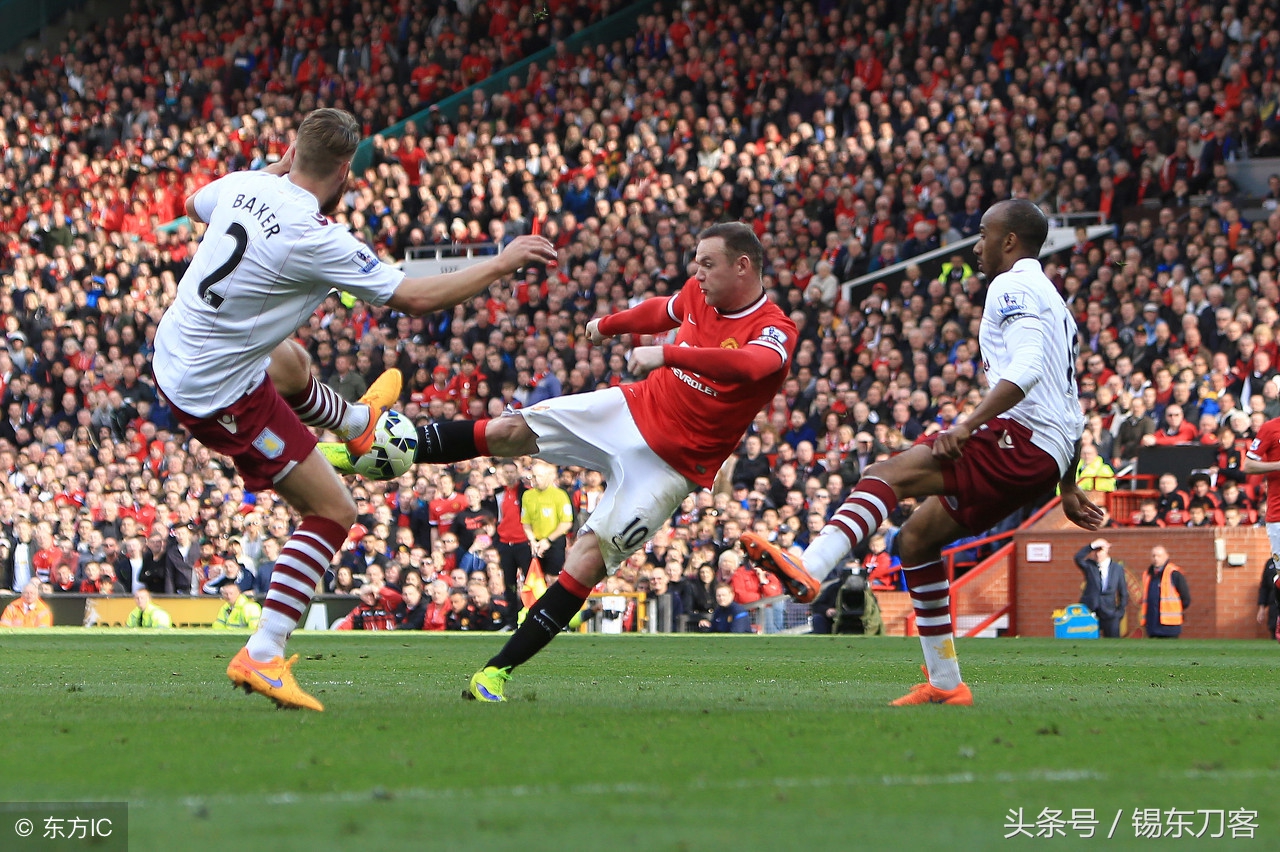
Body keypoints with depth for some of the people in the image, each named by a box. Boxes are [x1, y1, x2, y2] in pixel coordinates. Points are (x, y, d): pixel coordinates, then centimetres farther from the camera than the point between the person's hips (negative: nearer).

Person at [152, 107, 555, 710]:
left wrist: (278, 167, 26)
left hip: (172, 354, 9)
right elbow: (414, 299, -20)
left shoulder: (244, 185, -4)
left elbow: (194, 206, 22)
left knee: (290, 363, 39)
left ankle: (357, 423, 73)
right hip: (219, 398, -9)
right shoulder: (316, 239, -27)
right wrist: (503, 263, -9)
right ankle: (261, 656, -6)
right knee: (333, 511, 1)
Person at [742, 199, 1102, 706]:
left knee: (886, 474, -22)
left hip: (1021, 437, -10)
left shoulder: (1012, 287, -4)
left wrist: (967, 425, -29)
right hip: (1050, 456, 10)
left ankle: (807, 570, -44)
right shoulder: (1052, 300, 29)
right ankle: (945, 685, 14)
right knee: (915, 539, 14)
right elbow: (1071, 409, 32)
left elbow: (1027, 369, -23)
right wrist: (1068, 489, 36)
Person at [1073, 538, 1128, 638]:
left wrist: (1120, 611, 1)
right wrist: (1092, 546, -21)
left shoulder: (1117, 568, 7)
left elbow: (1123, 592, 9)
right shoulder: (1089, 565, 7)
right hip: (1090, 610, 0)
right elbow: (1078, 558, -15)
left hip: (1109, 613, 0)